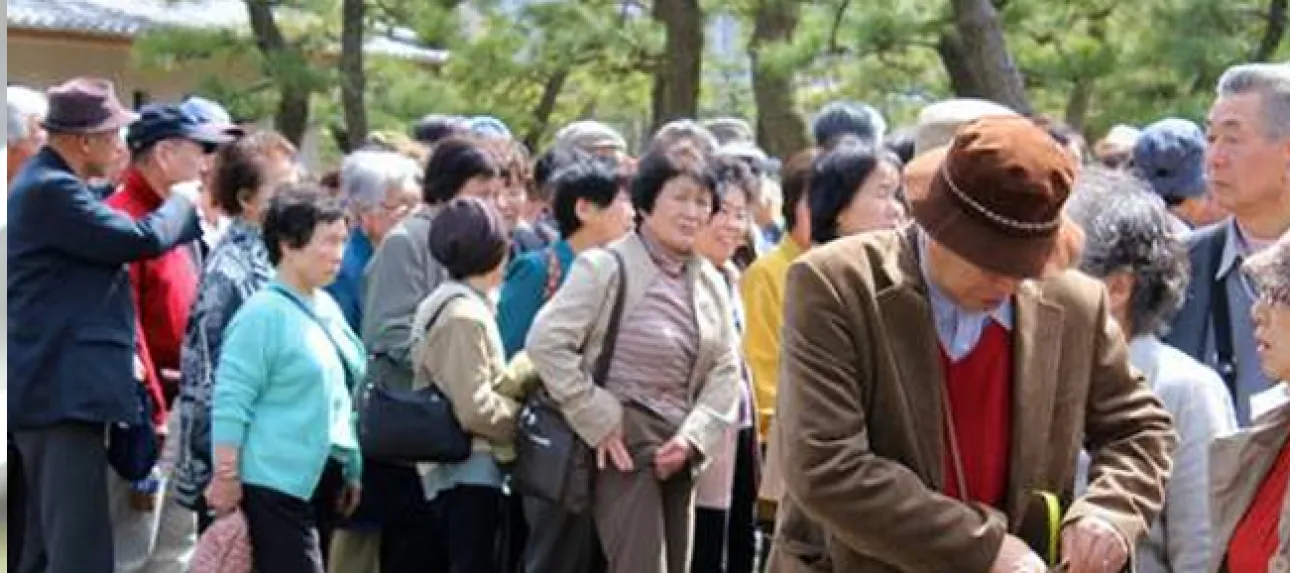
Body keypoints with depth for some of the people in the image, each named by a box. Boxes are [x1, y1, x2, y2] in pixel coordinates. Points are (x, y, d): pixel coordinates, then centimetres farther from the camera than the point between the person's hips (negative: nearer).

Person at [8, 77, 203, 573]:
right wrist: (182, 202, 0)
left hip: (52, 391, 11)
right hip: (64, 394, -11)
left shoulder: (46, 184, 19)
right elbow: (141, 238, -18)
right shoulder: (52, 190, -15)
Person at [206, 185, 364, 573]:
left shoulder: (327, 307, 13)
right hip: (277, 483, -9)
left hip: (319, 479, 9)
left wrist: (352, 471, 20)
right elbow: (230, 402, -16)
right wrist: (227, 480, -18)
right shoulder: (263, 313, -13)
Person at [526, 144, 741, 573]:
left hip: (678, 452, 7)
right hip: (625, 446, -7)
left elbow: (725, 370, 9)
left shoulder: (709, 283, 10)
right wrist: (600, 421, -15)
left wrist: (693, 436, -6)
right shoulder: (607, 268, -9)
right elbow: (546, 343, -16)